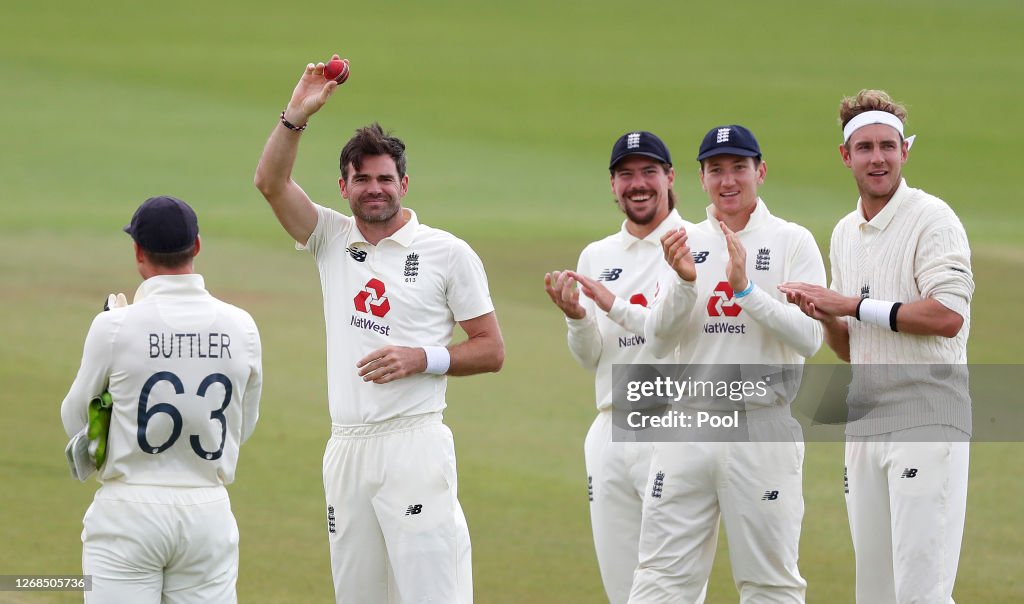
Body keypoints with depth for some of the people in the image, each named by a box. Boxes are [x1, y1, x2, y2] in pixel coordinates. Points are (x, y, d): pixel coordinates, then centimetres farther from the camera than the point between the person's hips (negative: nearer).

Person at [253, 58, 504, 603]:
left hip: (414, 442, -5)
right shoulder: (332, 240, 12)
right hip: (347, 448, 5)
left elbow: (490, 350, 2)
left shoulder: (447, 253, 1)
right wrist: (298, 113, -12)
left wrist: (422, 358, -12)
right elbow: (270, 182, 0)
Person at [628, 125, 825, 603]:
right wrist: (685, 282, -13)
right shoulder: (687, 244, 12)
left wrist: (745, 289, -19)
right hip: (688, 432, 3)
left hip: (764, 431, -3)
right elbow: (658, 342, 3)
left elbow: (809, 338, -10)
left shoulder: (792, 243, 1)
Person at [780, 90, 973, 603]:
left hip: (927, 422, -8)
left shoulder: (931, 219, -6)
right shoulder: (844, 234, 18)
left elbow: (948, 316, -20)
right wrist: (825, 316, 1)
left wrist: (854, 305, -14)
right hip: (865, 426, 8)